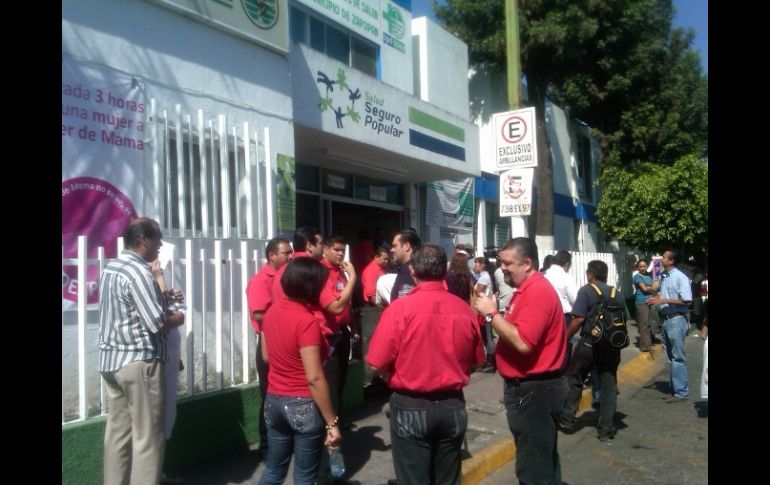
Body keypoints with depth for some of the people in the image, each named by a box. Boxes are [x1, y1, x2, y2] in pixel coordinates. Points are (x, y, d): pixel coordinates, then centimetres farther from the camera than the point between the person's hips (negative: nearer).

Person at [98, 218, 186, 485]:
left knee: (118, 431, 14)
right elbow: (156, 324, -21)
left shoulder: (112, 267, 11)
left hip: (111, 359, 9)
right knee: (147, 436, 0)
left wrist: (162, 303, 13)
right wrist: (177, 318, -2)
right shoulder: (138, 272, -17)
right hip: (139, 361, -9)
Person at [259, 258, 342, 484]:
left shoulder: (272, 310, 1)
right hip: (303, 406, -7)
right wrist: (332, 423, -18)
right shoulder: (307, 321, -22)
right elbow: (314, 378, -23)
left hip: (274, 401, 7)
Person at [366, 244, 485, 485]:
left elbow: (377, 364, -14)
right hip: (453, 406, 4)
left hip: (411, 408, -3)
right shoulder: (464, 309, -4)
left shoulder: (400, 308, -16)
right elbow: (475, 361, 8)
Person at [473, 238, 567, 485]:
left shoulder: (537, 292, -21)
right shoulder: (527, 289, 13)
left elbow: (523, 342, -29)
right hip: (528, 386, 11)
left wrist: (491, 313, -21)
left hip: (534, 389, -11)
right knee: (542, 460, 21)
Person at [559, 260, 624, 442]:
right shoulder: (617, 294, 9)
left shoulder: (586, 291, -7)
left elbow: (579, 319, -16)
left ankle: (567, 421, 17)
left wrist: (565, 338, -7)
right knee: (609, 386, 8)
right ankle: (606, 430, 11)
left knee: (573, 380, 11)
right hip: (612, 345, 5)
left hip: (589, 343, -4)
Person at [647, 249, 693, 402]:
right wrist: (655, 299, 4)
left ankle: (681, 392, 3)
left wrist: (664, 300, -20)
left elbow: (686, 301, -18)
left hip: (676, 320, -9)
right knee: (671, 357, 14)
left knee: (678, 357, -3)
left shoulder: (680, 277, -13)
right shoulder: (665, 277, 12)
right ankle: (675, 389, 23)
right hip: (666, 320, 9)